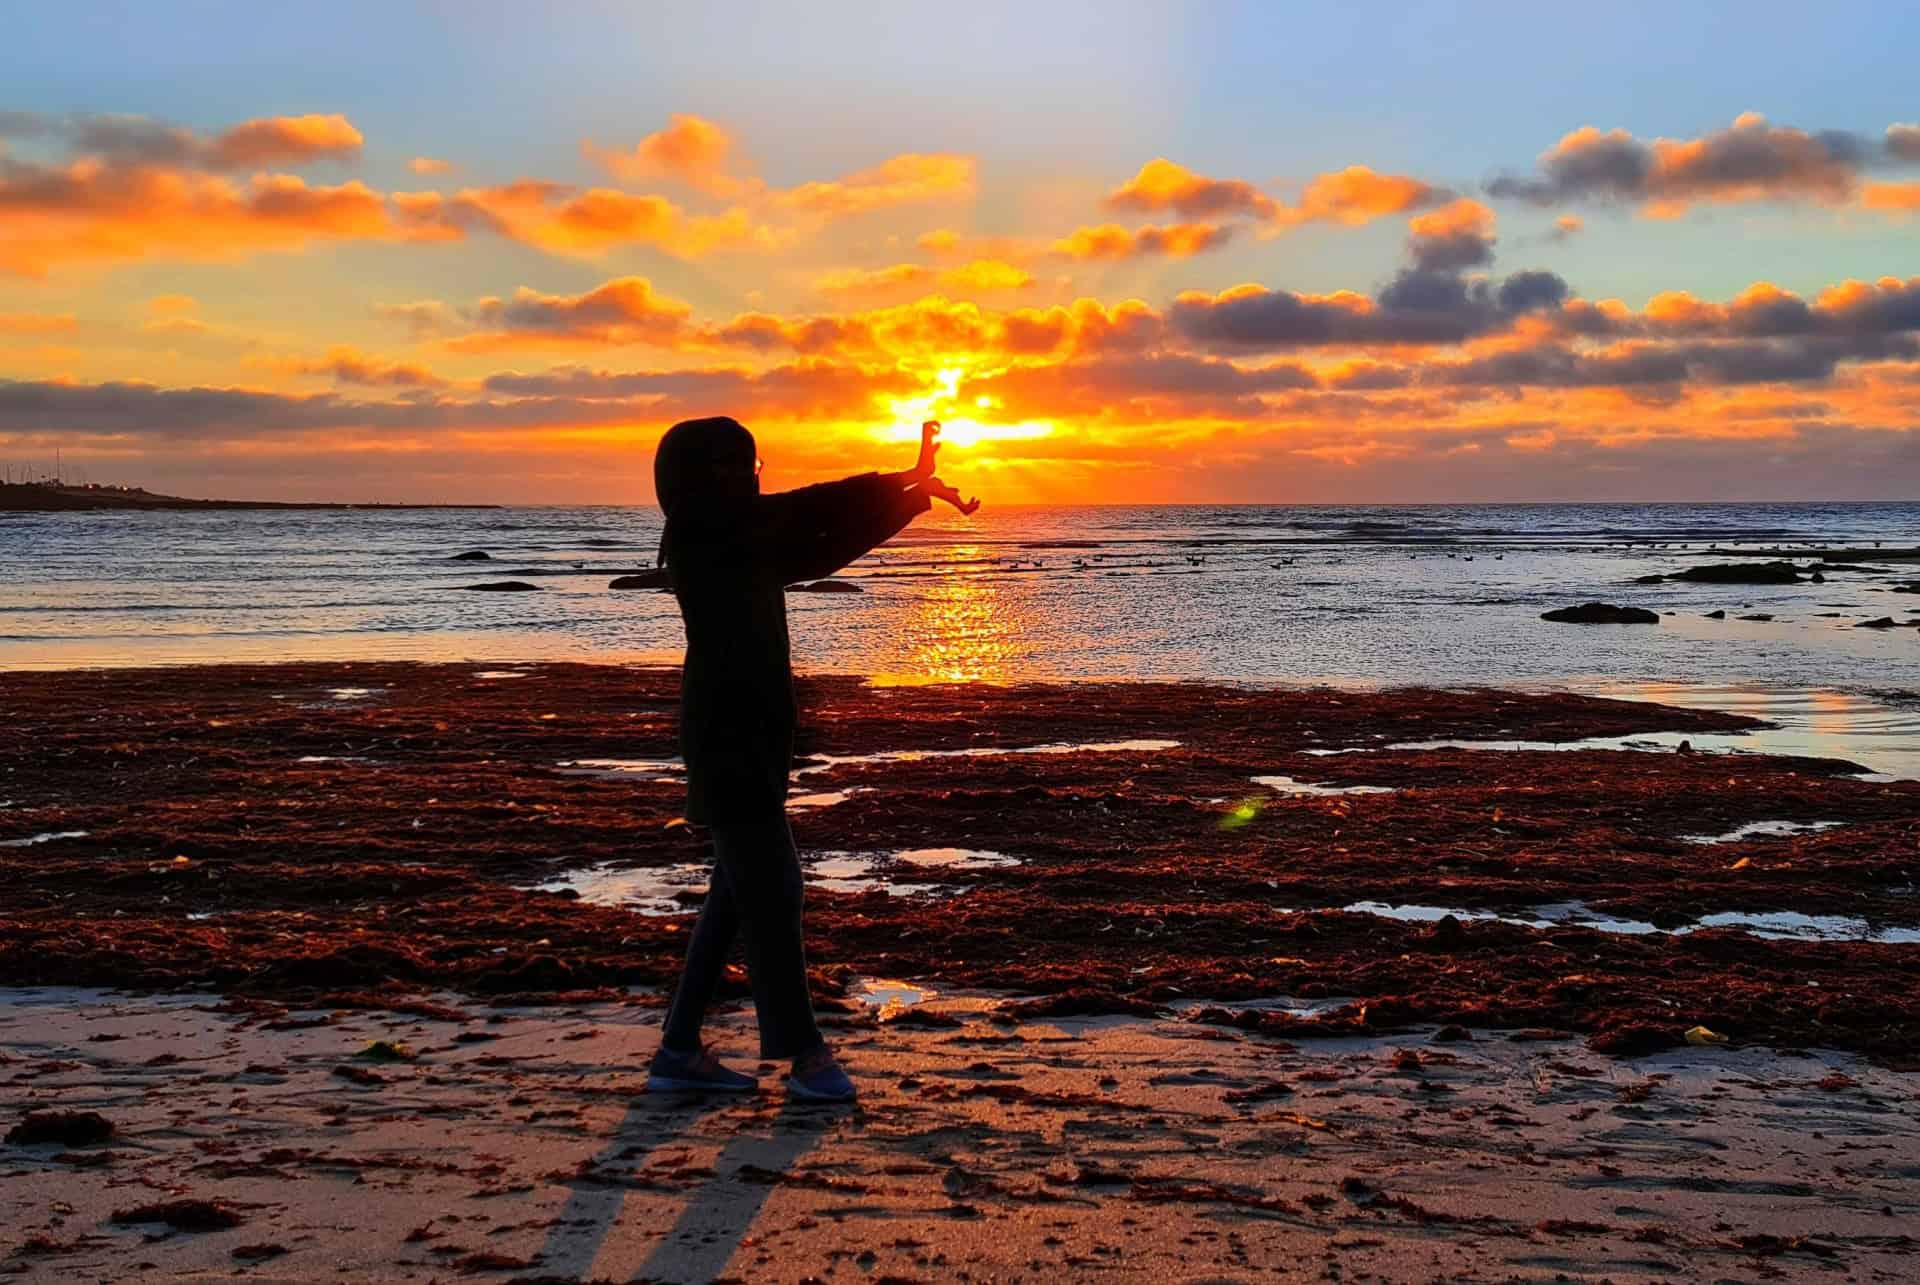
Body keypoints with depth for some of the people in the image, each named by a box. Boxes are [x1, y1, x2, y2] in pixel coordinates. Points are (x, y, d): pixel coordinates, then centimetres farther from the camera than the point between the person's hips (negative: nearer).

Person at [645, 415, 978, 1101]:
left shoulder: (746, 544, 16)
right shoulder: (701, 533, -9)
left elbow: (828, 547, 17)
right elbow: (806, 513, -12)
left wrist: (915, 494, 11)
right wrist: (909, 480, -4)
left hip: (751, 735, 10)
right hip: (726, 736, -10)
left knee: (741, 892, 11)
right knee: (771, 890, -6)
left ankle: (680, 1051, 17)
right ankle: (803, 1052, 2)